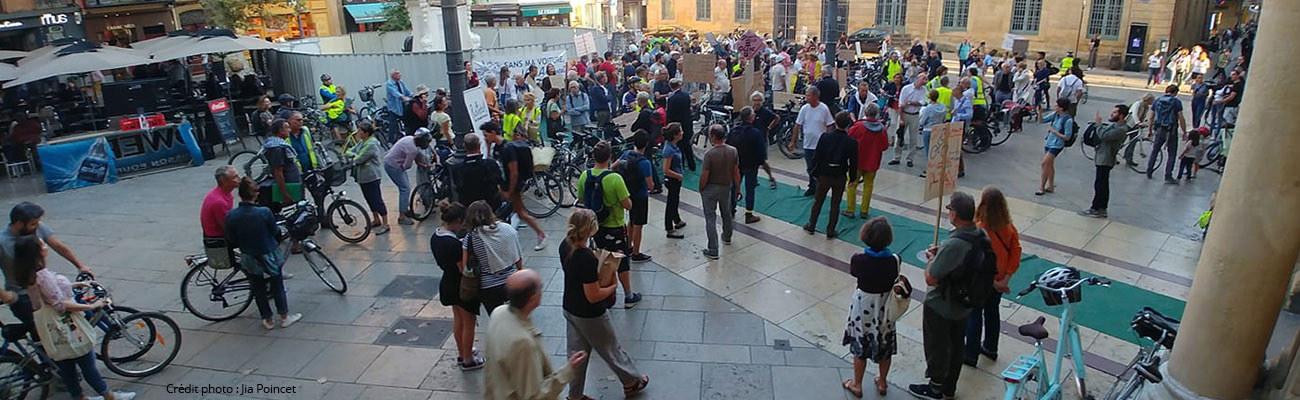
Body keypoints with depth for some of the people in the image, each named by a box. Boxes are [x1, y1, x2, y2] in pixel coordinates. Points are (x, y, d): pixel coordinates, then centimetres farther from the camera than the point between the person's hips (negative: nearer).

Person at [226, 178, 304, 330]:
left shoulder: (231, 216, -14)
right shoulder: (264, 212, -22)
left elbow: (231, 242, -6)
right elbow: (275, 232, -8)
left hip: (249, 260, 2)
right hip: (269, 257, -2)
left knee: (258, 290, 17)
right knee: (277, 287, 15)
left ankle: (268, 320, 28)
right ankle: (284, 317, 25)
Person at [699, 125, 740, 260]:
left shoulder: (709, 154, -25)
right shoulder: (733, 151, -10)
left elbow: (704, 175, -19)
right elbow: (736, 172, -2)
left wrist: (701, 189, -2)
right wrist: (738, 188, 9)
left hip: (710, 189, -5)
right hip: (726, 187, 5)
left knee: (710, 218, 2)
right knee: (726, 213, 26)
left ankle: (713, 250, 0)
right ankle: (727, 237, 50)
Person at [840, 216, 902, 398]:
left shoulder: (858, 260, -25)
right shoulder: (895, 261, -21)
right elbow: (896, 280, -4)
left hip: (863, 307, -2)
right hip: (885, 308, 2)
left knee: (860, 347, 18)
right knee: (884, 346, 23)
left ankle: (857, 385, 32)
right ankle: (882, 383, 41)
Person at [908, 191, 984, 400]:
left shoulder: (953, 245, -36)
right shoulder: (982, 236, -10)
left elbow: (931, 279, -30)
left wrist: (931, 258, -13)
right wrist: (939, 255, 3)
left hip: (940, 307, -8)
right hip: (964, 304, 8)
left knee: (937, 347, 14)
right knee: (957, 345, 24)